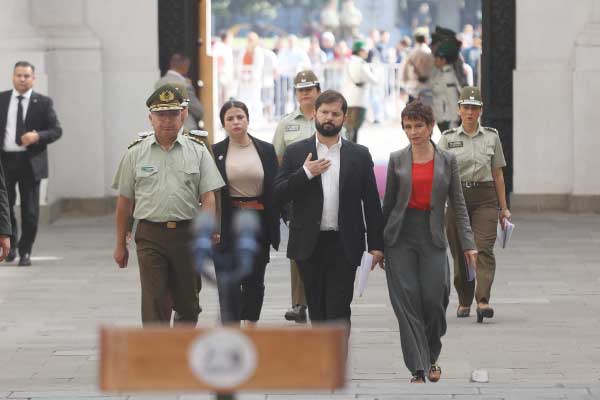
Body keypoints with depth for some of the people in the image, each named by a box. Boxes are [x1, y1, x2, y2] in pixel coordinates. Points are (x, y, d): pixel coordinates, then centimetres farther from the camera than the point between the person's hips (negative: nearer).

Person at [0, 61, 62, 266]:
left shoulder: (43, 102, 1)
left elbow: (56, 130, 0)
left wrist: (37, 136, -18)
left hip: (30, 162, -1)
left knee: (30, 210, 2)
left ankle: (25, 251, 14)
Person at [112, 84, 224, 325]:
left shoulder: (197, 151, 5)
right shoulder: (136, 153, 5)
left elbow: (208, 197, 1)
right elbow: (124, 201, 9)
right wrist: (120, 245, 9)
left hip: (187, 234, 1)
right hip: (150, 235, -1)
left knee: (188, 304, 12)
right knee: (154, 305, -8)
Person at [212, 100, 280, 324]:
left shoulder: (266, 151, 4)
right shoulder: (215, 152, -1)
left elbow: (275, 190, 6)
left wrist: (273, 226, 1)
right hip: (228, 226, -2)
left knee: (254, 281, 11)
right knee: (228, 284, -7)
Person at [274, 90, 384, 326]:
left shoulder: (359, 155, 6)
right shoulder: (295, 153, 7)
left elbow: (372, 203, 6)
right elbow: (278, 195, 0)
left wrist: (376, 244, 1)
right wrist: (305, 173, -12)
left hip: (344, 246, -1)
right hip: (309, 245, 1)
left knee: (338, 310, -7)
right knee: (317, 310, 8)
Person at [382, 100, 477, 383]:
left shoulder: (447, 161, 5)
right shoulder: (397, 159, 6)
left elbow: (458, 205, 4)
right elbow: (388, 203, 11)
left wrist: (468, 243, -4)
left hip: (432, 237, 0)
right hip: (400, 236, 0)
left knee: (433, 301, -7)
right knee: (407, 303, -6)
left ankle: (431, 357, 21)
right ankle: (417, 371, -4)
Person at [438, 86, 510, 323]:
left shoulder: (491, 137, 9)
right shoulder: (448, 138, 6)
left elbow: (497, 174, 12)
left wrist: (503, 207, 10)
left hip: (485, 198, -1)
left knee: (483, 248, -16)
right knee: (460, 252, 4)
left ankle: (483, 301, -25)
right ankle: (464, 302, 20)